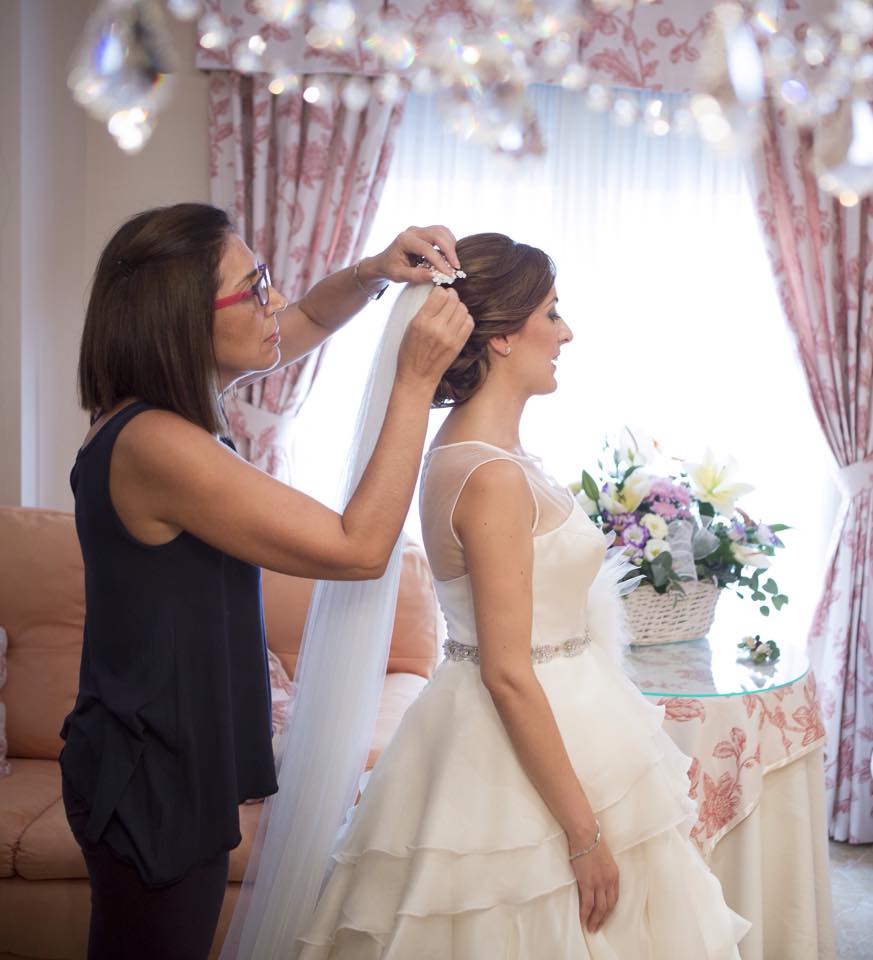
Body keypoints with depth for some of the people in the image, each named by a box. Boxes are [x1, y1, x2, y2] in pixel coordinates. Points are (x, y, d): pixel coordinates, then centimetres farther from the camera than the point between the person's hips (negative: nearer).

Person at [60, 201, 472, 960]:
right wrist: (416, 383, -24)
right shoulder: (158, 444, -29)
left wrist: (376, 270, -5)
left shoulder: (163, 398, 0)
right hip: (153, 782, -9)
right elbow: (360, 548, -26)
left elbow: (311, 318, 15)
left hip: (175, 761, 9)